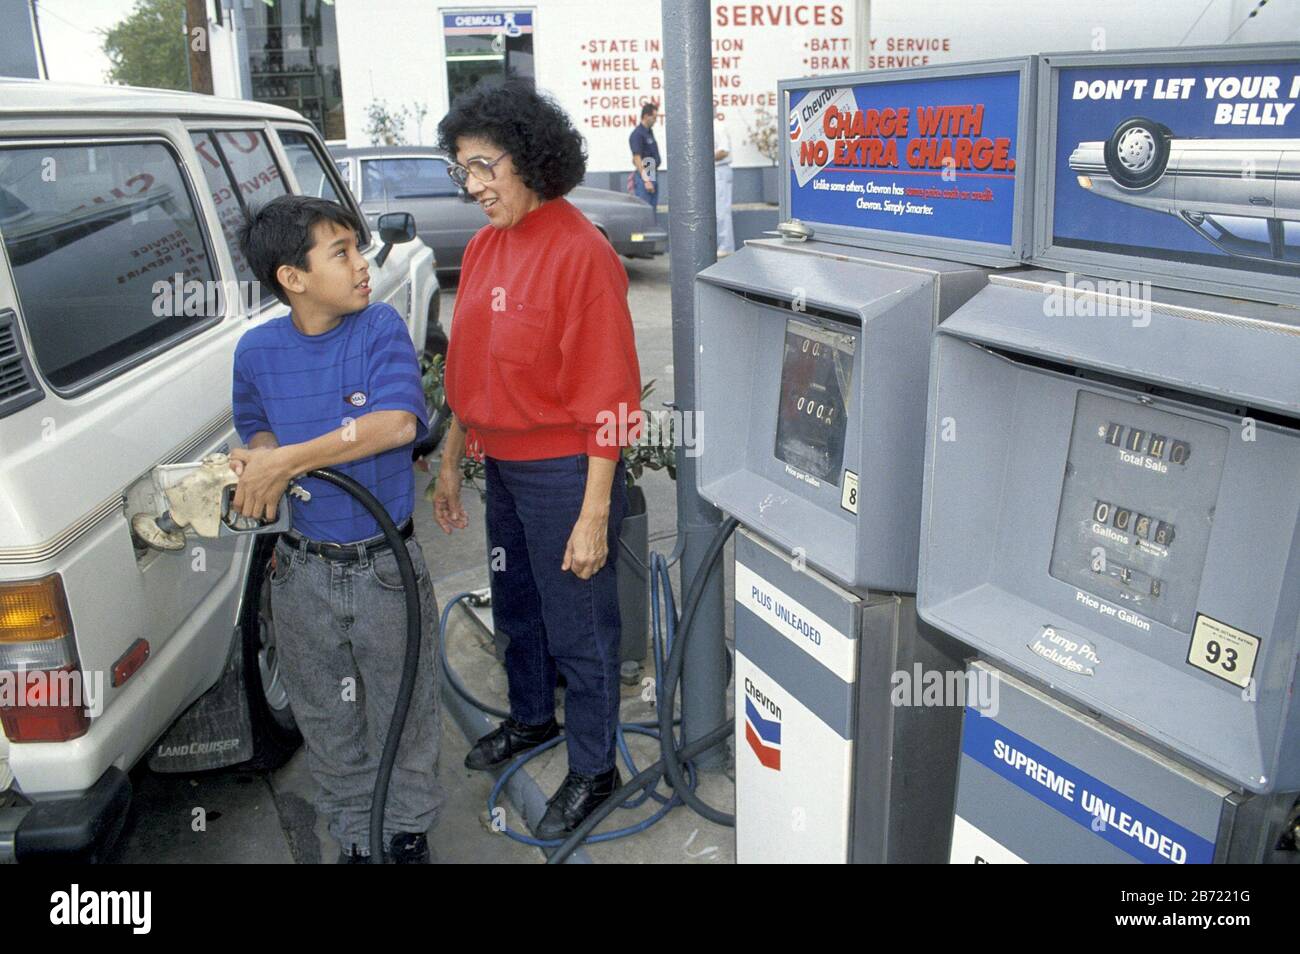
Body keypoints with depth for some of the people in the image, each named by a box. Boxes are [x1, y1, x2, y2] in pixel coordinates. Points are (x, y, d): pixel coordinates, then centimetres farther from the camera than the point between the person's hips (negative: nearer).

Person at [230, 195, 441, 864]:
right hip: (305, 570, 2)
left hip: (387, 564, -2)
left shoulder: (380, 328, -11)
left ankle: (409, 830, 38)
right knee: (327, 722, 17)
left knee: (403, 713, 14)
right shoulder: (257, 350, -3)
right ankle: (354, 836, 40)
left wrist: (287, 460, -27)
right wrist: (254, 458, -10)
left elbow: (398, 422, -25)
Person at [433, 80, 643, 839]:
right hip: (503, 465, 8)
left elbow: (608, 398, -20)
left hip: (564, 471, -8)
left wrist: (594, 514, -21)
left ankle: (594, 770, 29)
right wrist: (452, 464, 17)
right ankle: (531, 719, 50)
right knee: (516, 607, 25)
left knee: (578, 629, 7)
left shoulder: (582, 253, -19)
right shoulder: (484, 248, 5)